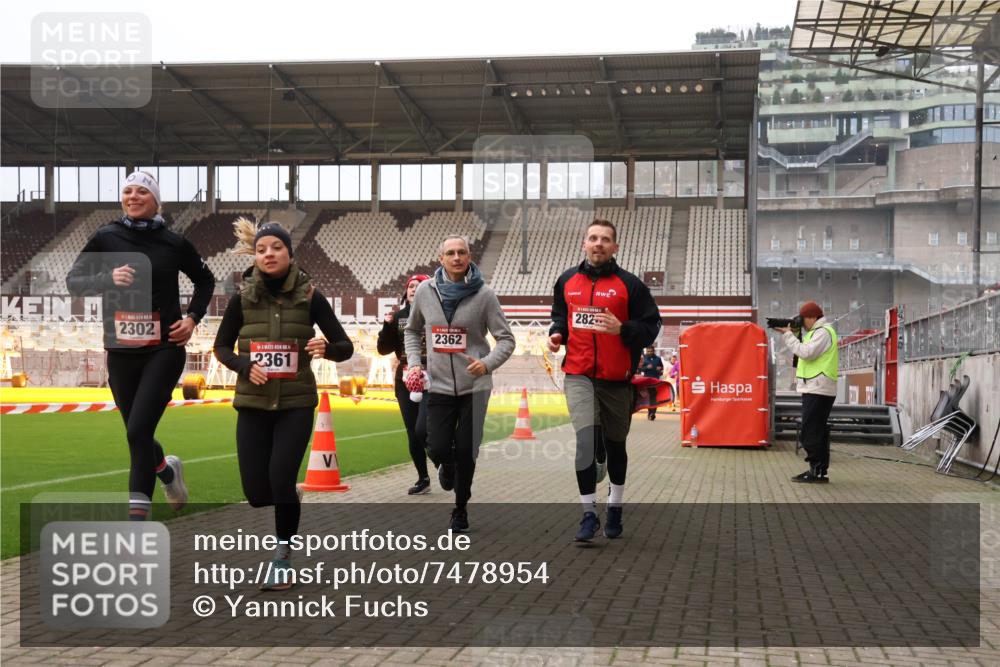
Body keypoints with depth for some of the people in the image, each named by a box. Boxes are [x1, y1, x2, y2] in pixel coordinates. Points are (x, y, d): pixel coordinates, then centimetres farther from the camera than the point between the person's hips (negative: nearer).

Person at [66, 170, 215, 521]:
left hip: (165, 350, -2)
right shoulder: (106, 238, 1)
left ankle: (138, 512, -5)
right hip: (120, 351, 3)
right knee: (137, 434, 14)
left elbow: (205, 280, 15)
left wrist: (193, 317, 3)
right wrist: (108, 278, -18)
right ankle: (167, 470, 46)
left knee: (138, 431, -14)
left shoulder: (173, 243, 0)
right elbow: (73, 282, 0)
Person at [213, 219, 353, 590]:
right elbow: (221, 347, 8)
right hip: (253, 403, 2)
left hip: (296, 403, -2)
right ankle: (289, 500, 38)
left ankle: (283, 557, 7)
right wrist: (243, 366, -13)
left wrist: (326, 348, -27)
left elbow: (346, 347, -4)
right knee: (256, 491, 0)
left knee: (281, 477, -15)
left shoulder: (309, 296, -5)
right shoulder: (242, 298, -2)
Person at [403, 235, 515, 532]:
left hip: (474, 386, -2)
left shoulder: (483, 294, -8)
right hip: (439, 385, 2)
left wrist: (487, 363, -23)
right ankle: (447, 465, 37)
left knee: (466, 451, 2)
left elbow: (506, 338, -5)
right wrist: (414, 363, 1)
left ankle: (461, 508, 26)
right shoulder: (425, 291, 0)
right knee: (438, 448, -3)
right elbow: (413, 330, 16)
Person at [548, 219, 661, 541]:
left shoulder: (629, 284, -2)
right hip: (578, 376, 1)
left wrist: (621, 329, -19)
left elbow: (650, 326, -3)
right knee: (586, 439, -15)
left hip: (616, 379, -1)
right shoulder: (567, 280, 8)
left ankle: (615, 508, 33)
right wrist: (557, 334, 2)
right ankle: (589, 513, -7)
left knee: (615, 444, 13)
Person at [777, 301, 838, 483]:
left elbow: (806, 353, -21)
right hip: (815, 388, 11)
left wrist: (788, 335, -12)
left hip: (818, 390, -11)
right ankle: (818, 471, 15)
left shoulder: (823, 332, -10)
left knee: (811, 432, -11)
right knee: (817, 431, 11)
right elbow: (804, 352, 19)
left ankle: (817, 471, -10)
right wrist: (791, 334, 7)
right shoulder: (818, 332, 22)